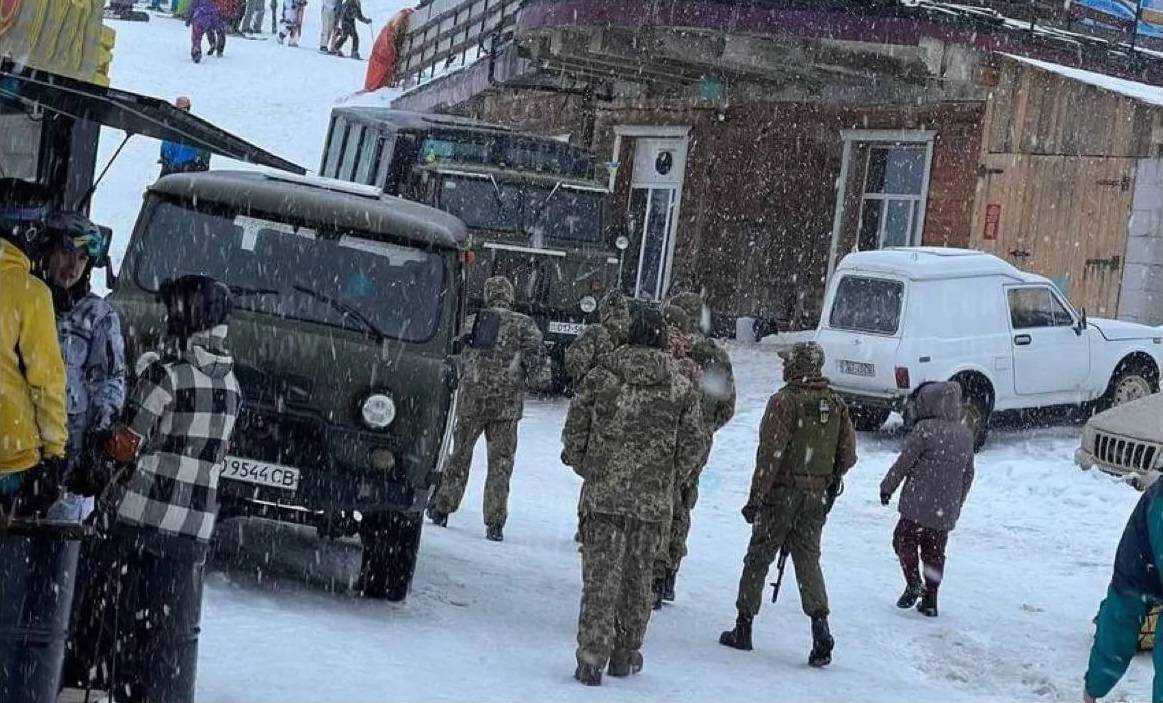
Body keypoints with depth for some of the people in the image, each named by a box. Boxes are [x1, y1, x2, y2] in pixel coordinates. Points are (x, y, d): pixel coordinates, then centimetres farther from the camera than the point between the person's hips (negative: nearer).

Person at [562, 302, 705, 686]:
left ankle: (591, 657, -8)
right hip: (653, 497, 1)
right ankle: (625, 654, 25)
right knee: (637, 575, 15)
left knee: (600, 574, 1)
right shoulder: (681, 388, -1)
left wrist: (584, 467, 15)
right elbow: (693, 442, 2)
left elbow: (574, 426, 1)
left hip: (602, 492, -1)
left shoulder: (602, 375, -2)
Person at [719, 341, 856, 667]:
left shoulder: (785, 401, -13)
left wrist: (756, 498, -12)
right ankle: (820, 625, -10)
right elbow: (848, 456, 7)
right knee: (808, 559, 8)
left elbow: (770, 453, -16)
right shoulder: (836, 404, 5)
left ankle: (743, 627, 14)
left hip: (782, 492, -5)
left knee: (758, 558, 8)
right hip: (817, 496, 5)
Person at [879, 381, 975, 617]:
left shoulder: (925, 430, -14)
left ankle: (914, 585, -6)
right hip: (947, 510, 6)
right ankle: (930, 600, 13)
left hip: (919, 505, -6)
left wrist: (887, 487, 5)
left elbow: (904, 462, -9)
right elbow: (968, 474, 15)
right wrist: (957, 503, 25)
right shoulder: (966, 435, 7)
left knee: (904, 540, 10)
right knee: (935, 551, 13)